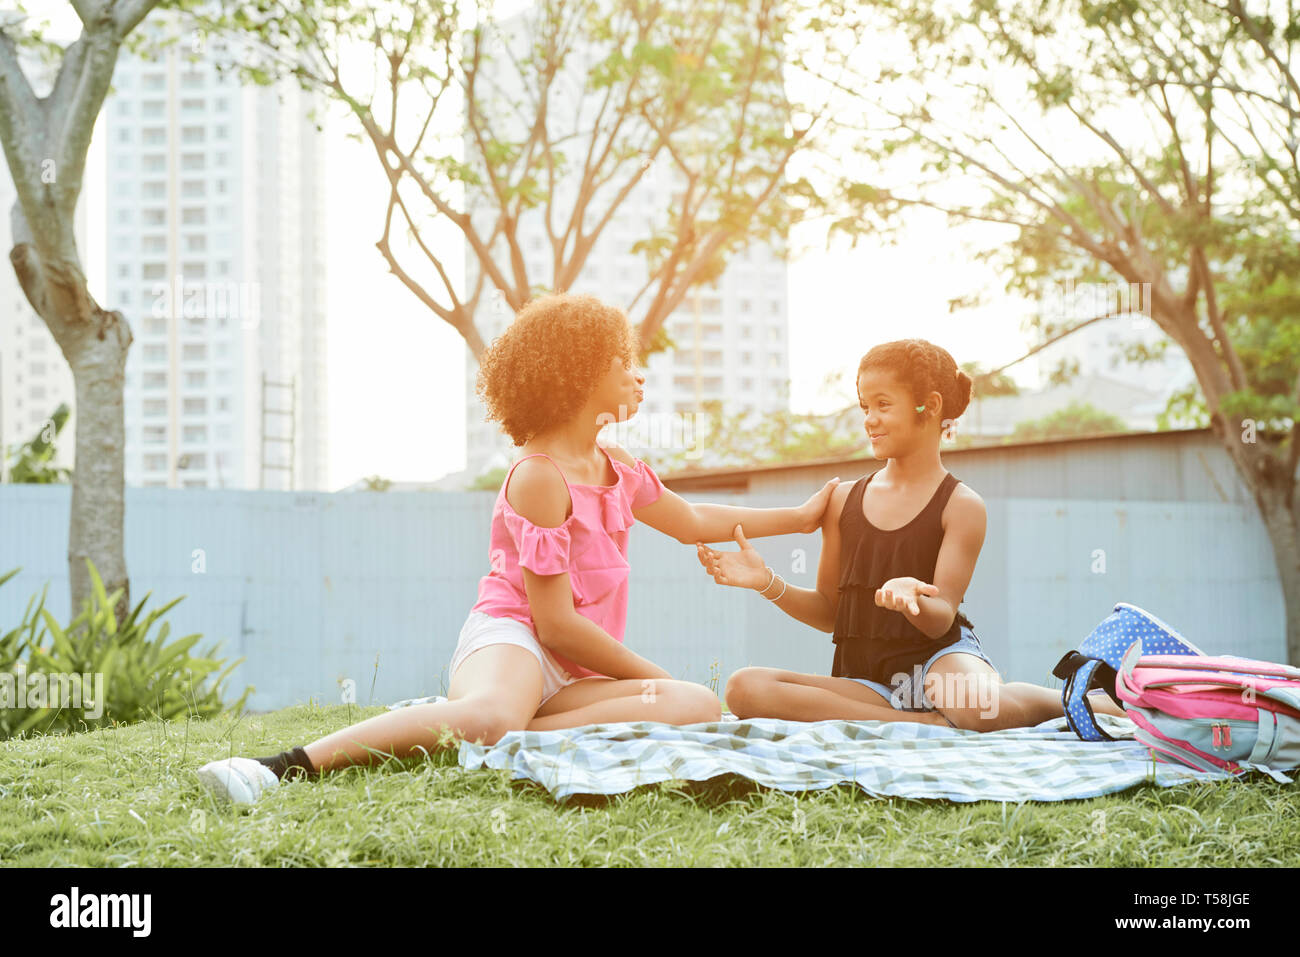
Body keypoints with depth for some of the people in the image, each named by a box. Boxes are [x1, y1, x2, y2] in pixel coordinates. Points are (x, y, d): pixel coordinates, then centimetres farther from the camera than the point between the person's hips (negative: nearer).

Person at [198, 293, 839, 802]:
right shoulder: (540, 478, -10)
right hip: (509, 639, -9)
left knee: (701, 706, -21)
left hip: (571, 675, 9)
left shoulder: (616, 470, 19)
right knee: (489, 715, -45)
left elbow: (693, 521, 40)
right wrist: (653, 678, -6)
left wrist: (799, 516, 41)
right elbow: (556, 623, -14)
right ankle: (289, 765, -38)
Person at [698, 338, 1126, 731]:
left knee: (977, 708, -43)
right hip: (865, 678, 5)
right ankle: (927, 723, -25)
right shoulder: (844, 501, 13)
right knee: (745, 689, -25)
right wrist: (769, 583, -1)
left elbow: (941, 620, -8)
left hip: (938, 659, -5)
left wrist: (910, 600, -32)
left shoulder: (961, 506, -1)